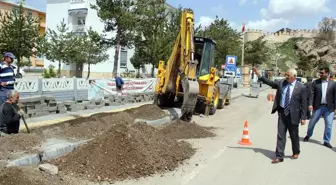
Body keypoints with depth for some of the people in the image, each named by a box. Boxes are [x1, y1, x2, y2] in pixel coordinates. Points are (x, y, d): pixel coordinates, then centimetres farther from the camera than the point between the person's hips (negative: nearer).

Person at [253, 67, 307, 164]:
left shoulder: (301, 87, -9)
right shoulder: (281, 83, 2)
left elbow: (304, 103, -7)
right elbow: (270, 82, 11)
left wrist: (303, 117, -9)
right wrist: (259, 75, 1)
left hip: (292, 114, -3)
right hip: (282, 112, 3)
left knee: (294, 135, 14)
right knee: (280, 135, 2)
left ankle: (296, 153, 37)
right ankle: (279, 156, 6)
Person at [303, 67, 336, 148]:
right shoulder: (315, 82, 0)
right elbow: (312, 94, -2)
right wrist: (310, 104, -12)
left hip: (329, 108, 0)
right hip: (318, 107, 0)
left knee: (329, 125, 2)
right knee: (312, 122, 10)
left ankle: (326, 141, 16)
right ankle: (308, 135, 34)